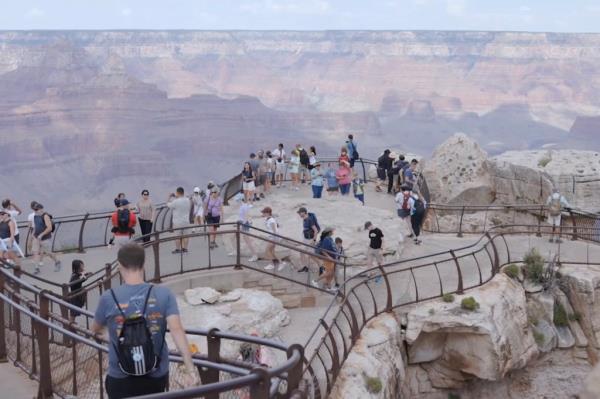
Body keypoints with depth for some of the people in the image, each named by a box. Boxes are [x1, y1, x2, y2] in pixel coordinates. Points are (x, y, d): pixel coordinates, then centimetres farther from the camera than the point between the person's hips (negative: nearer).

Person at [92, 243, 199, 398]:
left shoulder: (108, 298, -11)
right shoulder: (163, 294, -10)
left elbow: (95, 330, 7)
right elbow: (176, 330, -20)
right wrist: (190, 368, -23)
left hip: (121, 380, -2)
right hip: (156, 377, 2)